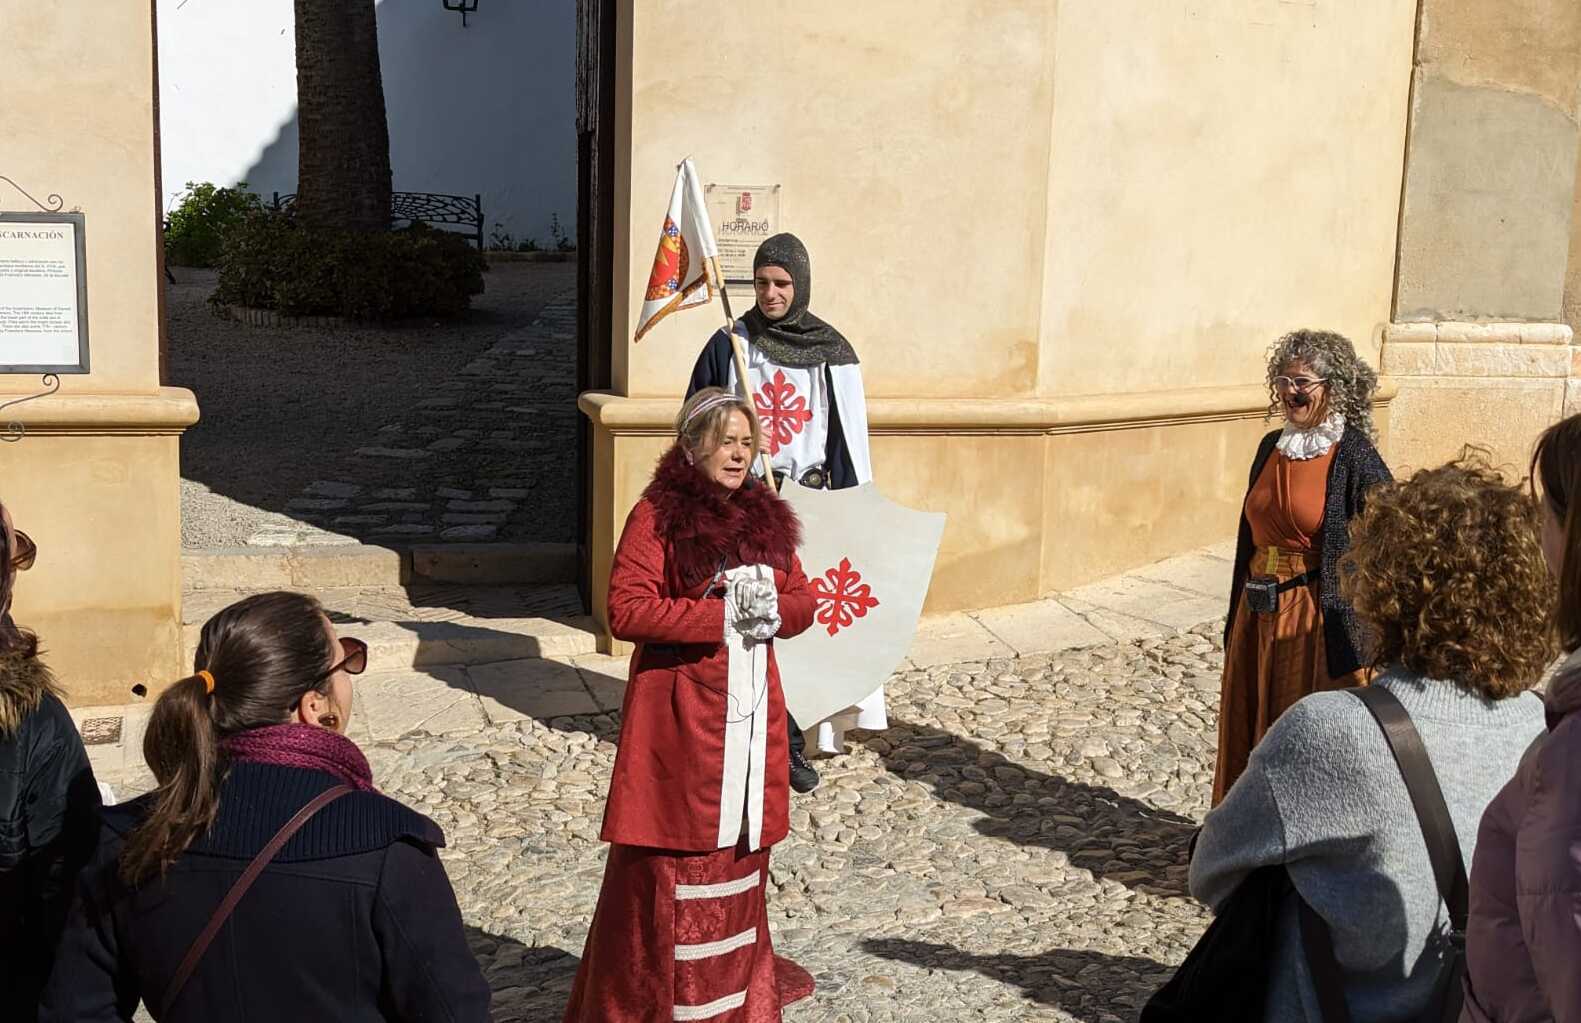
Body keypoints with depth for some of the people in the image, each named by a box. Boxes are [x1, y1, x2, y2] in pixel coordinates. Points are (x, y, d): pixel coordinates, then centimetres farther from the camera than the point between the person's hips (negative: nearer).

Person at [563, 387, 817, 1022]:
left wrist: (772, 610, -9)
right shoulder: (657, 515, -8)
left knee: (740, 850, 14)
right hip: (681, 713, -6)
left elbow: (803, 602, 14)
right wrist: (722, 615, -19)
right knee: (674, 857, -2)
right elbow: (626, 610, -17)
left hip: (752, 709, 6)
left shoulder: (766, 516, 11)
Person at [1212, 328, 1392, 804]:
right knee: (1245, 732, 16)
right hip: (1257, 615, 7)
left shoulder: (1353, 456, -12)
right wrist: (1237, 616, 17)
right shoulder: (1271, 447, 8)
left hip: (1317, 619, -7)